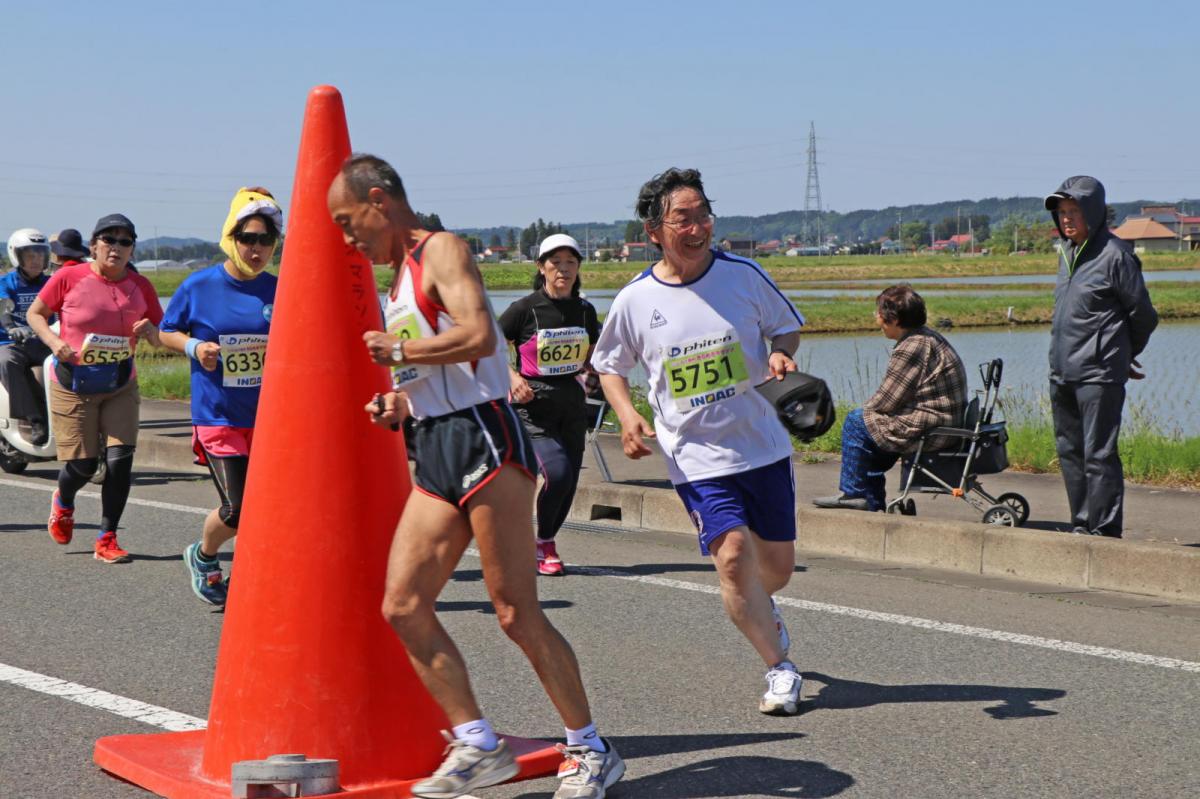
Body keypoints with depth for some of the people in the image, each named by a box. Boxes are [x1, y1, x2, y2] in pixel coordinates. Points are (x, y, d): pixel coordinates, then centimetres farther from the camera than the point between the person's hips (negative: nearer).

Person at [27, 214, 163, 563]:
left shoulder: (140, 287, -1)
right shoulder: (68, 278, -10)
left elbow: (162, 337, 8)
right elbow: (35, 314, 1)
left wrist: (150, 331, -15)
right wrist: (53, 340, -18)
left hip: (120, 388, 3)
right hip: (73, 389, -2)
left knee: (120, 460, -10)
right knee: (82, 465, -1)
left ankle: (107, 540, 3)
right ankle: (63, 503, 37)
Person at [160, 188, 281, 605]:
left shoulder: (279, 291, 1)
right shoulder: (198, 287, -4)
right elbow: (167, 332, 8)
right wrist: (193, 347, -11)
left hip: (269, 415, 3)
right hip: (218, 416, -3)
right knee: (237, 511, -7)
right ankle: (203, 557, 25)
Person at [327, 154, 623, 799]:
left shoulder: (442, 250, -6)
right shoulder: (400, 278, 23)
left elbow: (478, 336, -22)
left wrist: (399, 350, -10)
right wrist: (401, 402, 11)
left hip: (481, 438, -9)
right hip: (435, 454, 9)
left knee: (516, 612, -7)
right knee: (403, 606, 2)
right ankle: (477, 746, 9)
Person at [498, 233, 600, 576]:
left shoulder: (585, 311, 6)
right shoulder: (525, 309, -8)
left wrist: (588, 368, 3)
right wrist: (513, 377, -14)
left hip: (572, 405, 5)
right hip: (532, 406, -5)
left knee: (568, 483, 5)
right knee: (557, 473, -21)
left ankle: (545, 543, 29)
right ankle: (544, 544, 3)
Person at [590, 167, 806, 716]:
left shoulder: (742, 274, -5)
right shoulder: (635, 301, -6)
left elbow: (786, 326, 11)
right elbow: (608, 366, 10)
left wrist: (781, 353, -11)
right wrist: (627, 415, -7)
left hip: (763, 445, 2)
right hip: (696, 458, -2)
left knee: (777, 565, 10)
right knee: (733, 556, -19)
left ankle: (761, 610, 48)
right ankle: (780, 668, -1)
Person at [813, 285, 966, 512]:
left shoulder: (911, 349, -20)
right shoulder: (929, 337, 13)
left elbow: (884, 402, -15)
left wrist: (865, 411, 6)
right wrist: (870, 410, 12)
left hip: (930, 432, -10)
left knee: (856, 421, 0)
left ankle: (854, 492, 9)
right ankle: (872, 501, 28)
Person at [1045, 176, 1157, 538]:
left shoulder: (1115, 255, -10)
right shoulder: (1066, 252, 13)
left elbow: (1143, 315, -4)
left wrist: (1125, 355, 12)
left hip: (1098, 375, -8)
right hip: (1062, 372, 8)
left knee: (1099, 453, -7)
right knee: (1069, 450, 11)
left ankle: (1105, 529, -3)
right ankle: (1082, 525, 20)